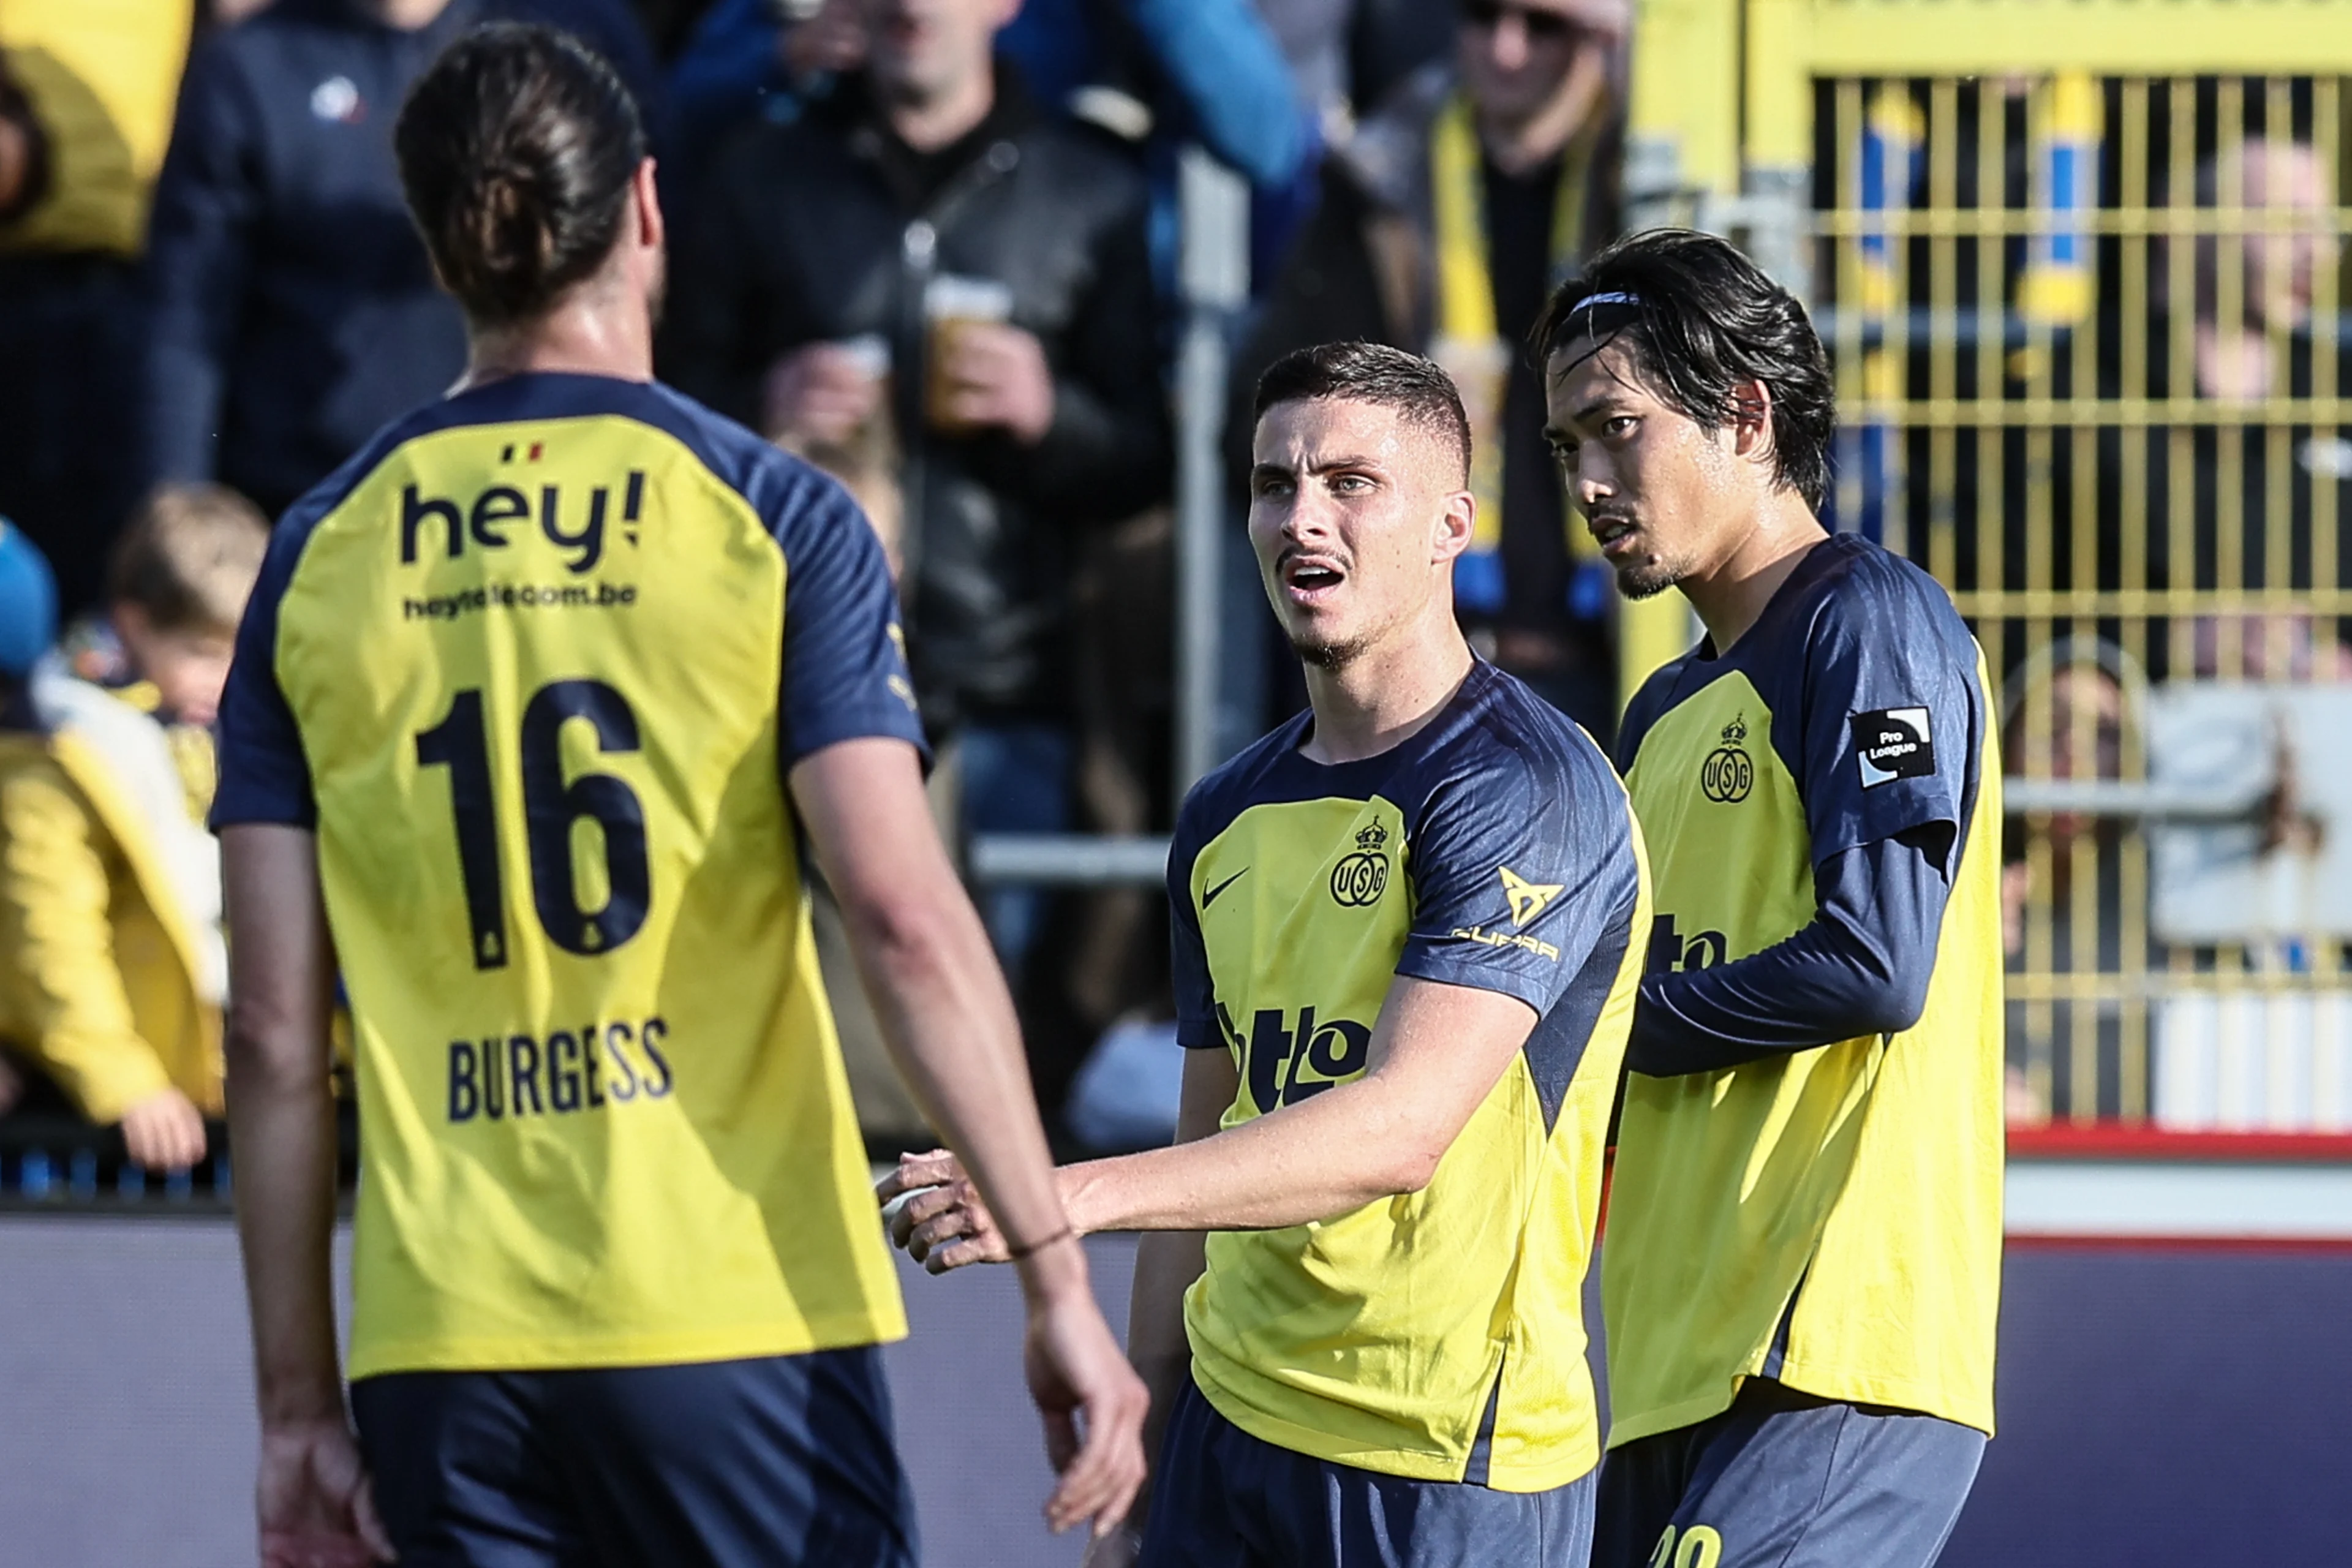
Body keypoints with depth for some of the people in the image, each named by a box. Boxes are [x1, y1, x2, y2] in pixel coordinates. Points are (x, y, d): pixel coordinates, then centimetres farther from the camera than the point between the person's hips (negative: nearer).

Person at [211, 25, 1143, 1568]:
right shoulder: (770, 517, -2)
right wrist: (1060, 1278, -9)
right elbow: (905, 919, -11)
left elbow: (276, 1030, 6)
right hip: (737, 1322, -3)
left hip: (441, 1353, 3)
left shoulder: (320, 556, 7)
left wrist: (298, 1402, 10)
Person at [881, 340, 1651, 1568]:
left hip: (1449, 1468, -6)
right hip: (1229, 1429, 6)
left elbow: (1403, 1130, -23)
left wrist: (1079, 1193, -30)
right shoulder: (1227, 820, 12)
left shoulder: (1526, 789, -12)